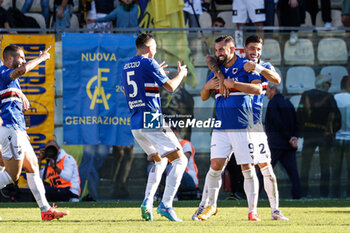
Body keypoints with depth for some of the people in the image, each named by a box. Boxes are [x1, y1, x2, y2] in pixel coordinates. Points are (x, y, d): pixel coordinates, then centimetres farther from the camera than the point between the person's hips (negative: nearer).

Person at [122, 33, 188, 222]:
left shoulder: (126, 67, 15)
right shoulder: (148, 63, -8)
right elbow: (170, 87, -10)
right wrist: (181, 74, 12)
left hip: (135, 123, 8)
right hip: (151, 120, -8)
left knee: (160, 161, 23)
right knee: (180, 160, -3)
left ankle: (147, 202, 7)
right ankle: (166, 205, -14)